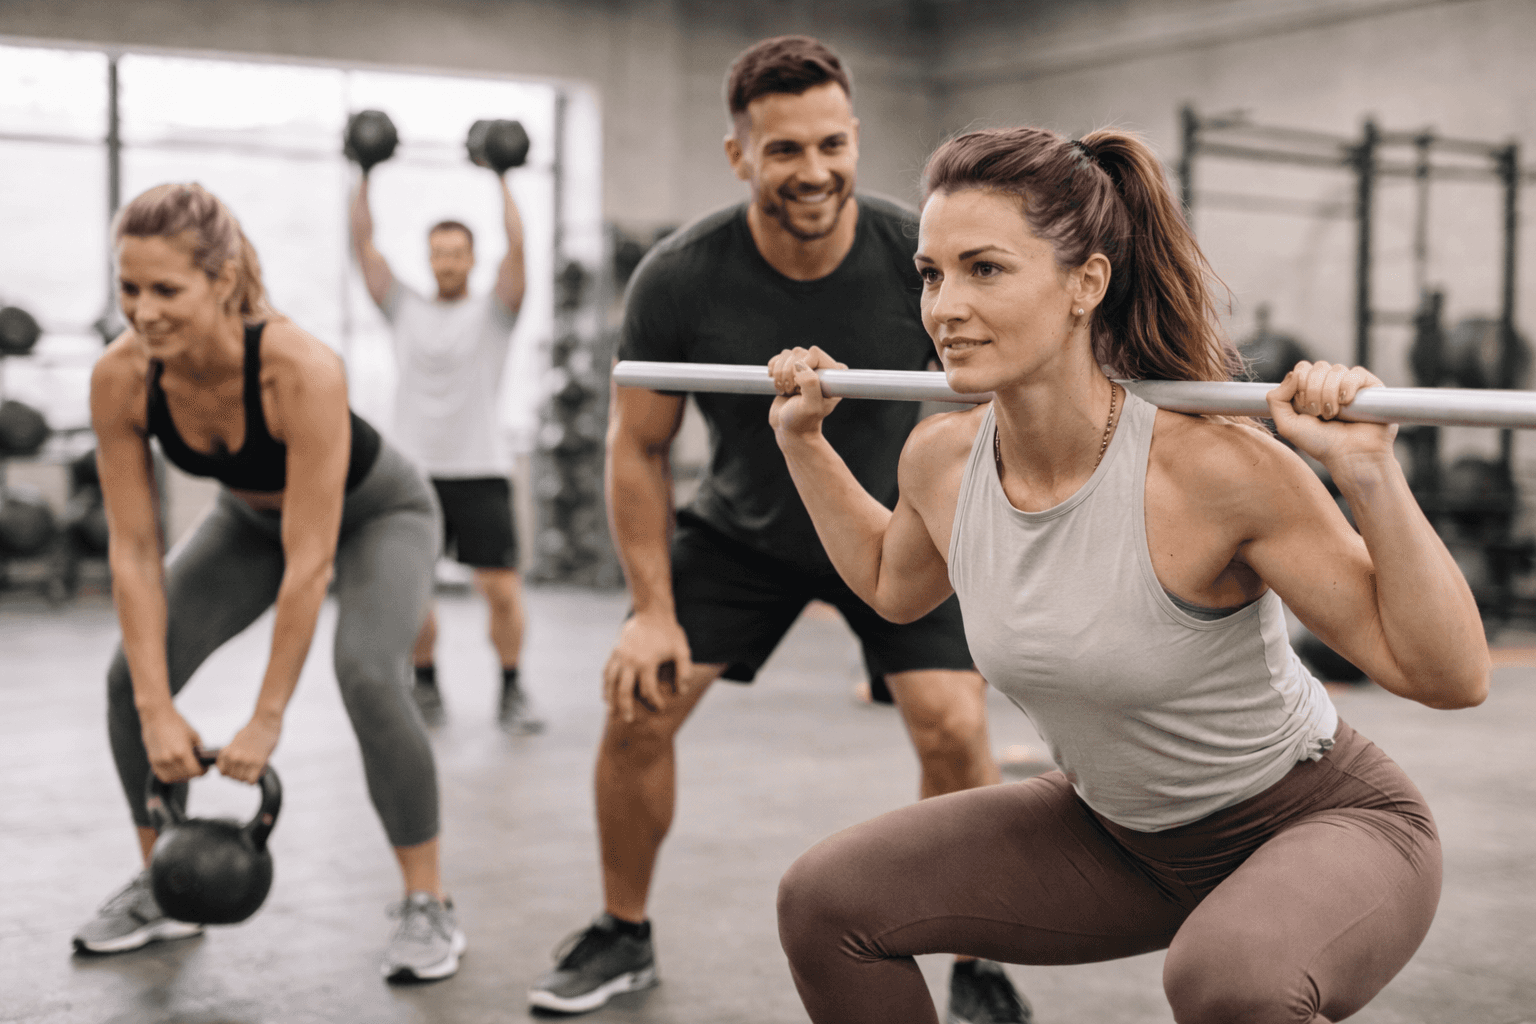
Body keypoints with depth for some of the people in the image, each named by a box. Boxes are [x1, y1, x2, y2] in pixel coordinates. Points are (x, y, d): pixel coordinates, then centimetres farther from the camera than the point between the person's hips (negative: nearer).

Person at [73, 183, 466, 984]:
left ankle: (428, 906, -11)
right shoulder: (120, 378, -27)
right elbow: (133, 550, -21)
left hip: (375, 513, -5)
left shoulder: (302, 370, -41)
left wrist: (267, 720, -32)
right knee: (131, 676, -8)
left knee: (368, 678, -28)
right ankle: (160, 890, 13)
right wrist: (157, 709, -25)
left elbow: (310, 561, -36)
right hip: (251, 514, 5)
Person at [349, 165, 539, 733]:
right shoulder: (405, 310, 12)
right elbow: (364, 245, 8)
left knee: (502, 590, -8)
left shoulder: (492, 312, 5)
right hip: (414, 472, 2)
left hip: (480, 473, -2)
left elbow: (517, 248, -8)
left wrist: (501, 180, -8)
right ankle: (425, 687, 18)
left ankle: (511, 692, 7)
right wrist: (366, 176, 4)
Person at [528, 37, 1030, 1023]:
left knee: (955, 727, -18)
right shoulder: (678, 279, -25)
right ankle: (625, 936, 19)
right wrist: (654, 609, -13)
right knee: (638, 704, -6)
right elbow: (639, 446, -10)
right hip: (743, 528, 2)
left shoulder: (923, 260, -28)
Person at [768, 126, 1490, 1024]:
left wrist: (1371, 474, -38)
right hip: (1120, 835, 6)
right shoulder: (943, 460, -12)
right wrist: (803, 440, 7)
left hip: (1321, 826, -6)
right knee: (828, 901, 0)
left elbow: (1452, 676, -26)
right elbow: (893, 585, 13)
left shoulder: (1213, 467, -31)